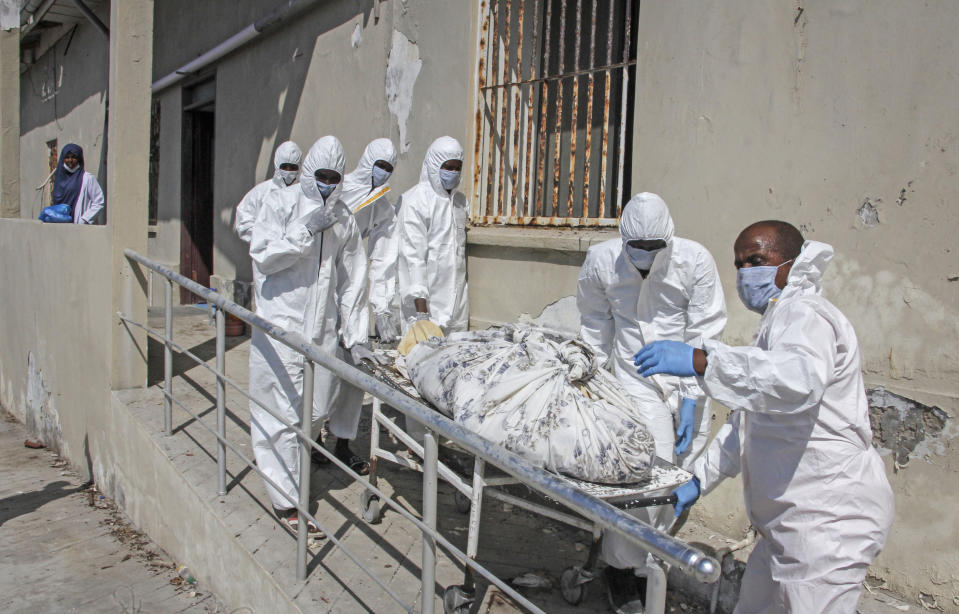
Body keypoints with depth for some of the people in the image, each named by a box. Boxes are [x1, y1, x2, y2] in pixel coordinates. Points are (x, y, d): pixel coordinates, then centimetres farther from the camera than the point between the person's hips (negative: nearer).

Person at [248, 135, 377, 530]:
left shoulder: (344, 219, 13)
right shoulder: (280, 203, 1)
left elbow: (352, 282, 11)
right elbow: (263, 256, -8)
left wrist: (357, 336, 5)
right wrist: (306, 231, -15)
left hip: (324, 328, 4)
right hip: (281, 324, -4)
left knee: (317, 410, 5)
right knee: (283, 412, -5)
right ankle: (286, 501, 3)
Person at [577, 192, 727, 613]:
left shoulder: (695, 261, -13)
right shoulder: (601, 260, -9)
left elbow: (705, 334, -8)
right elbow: (595, 326, 6)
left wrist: (692, 400, -11)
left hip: (688, 386, 2)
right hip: (638, 383, -1)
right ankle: (624, 568, 8)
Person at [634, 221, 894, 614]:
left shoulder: (804, 313, -13)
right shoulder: (780, 320, 21)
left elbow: (799, 380, -39)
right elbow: (745, 424, 24)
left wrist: (701, 360, -43)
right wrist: (698, 481, 19)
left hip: (826, 523, -11)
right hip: (793, 522, 11)